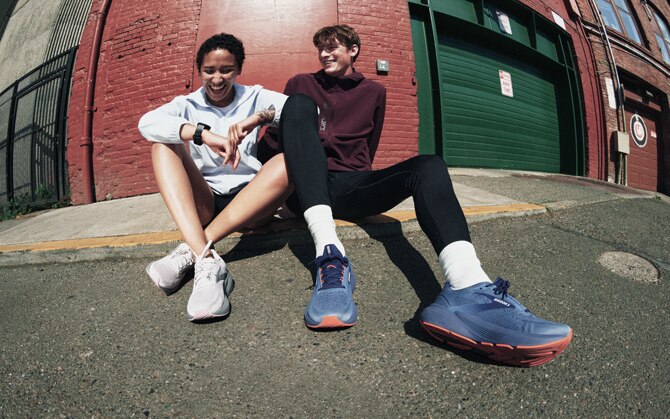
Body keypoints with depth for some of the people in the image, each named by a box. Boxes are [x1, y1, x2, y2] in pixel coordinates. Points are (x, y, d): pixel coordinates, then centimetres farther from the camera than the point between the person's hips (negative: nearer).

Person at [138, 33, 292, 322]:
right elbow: (147, 123, -14)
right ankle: (206, 261, -40)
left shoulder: (255, 97, 10)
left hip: (249, 198, -1)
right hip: (203, 202, 1)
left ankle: (191, 251, -32)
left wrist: (258, 117, -25)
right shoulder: (188, 104, 10)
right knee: (163, 144, -19)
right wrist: (204, 134, -30)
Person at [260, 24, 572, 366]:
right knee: (299, 105, -23)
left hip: (351, 190, 2)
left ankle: (468, 288, -53)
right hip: (307, 189, -1)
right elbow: (270, 145, 13)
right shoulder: (301, 85, 15)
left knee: (428, 166, -22)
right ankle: (329, 254, -45)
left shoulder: (373, 91, 19)